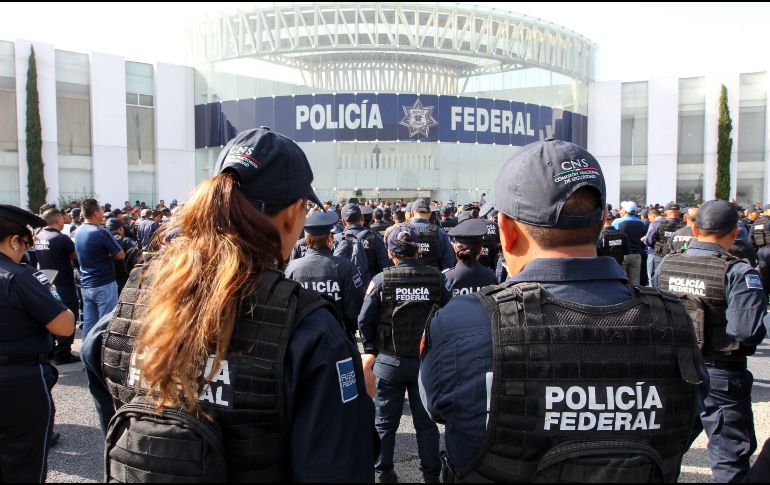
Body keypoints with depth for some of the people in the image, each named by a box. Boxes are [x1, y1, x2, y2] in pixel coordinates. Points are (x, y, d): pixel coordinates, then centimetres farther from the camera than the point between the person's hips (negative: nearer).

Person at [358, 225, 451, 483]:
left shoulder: (381, 280, -12)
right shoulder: (437, 278, -8)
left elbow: (365, 320, -8)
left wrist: (370, 350, 8)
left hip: (389, 360, -1)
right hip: (427, 360, 1)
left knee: (385, 422, 14)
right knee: (426, 421, 15)